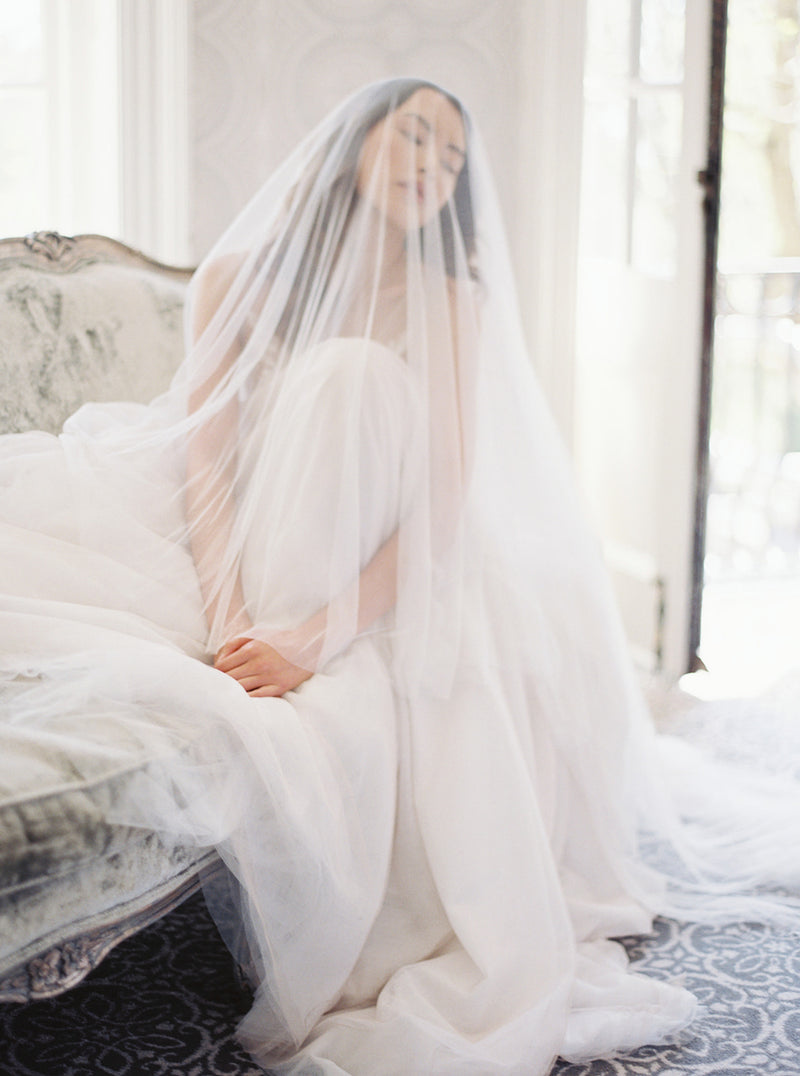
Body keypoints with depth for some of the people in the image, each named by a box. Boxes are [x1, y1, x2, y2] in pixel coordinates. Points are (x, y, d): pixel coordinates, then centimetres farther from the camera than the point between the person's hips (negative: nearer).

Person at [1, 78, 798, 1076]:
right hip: (237, 560, -1)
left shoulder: (448, 305, 1)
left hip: (377, 581, 1)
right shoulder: (238, 278, 3)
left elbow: (446, 500, -12)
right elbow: (206, 459, -9)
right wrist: (230, 622, -26)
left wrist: (319, 632, -27)